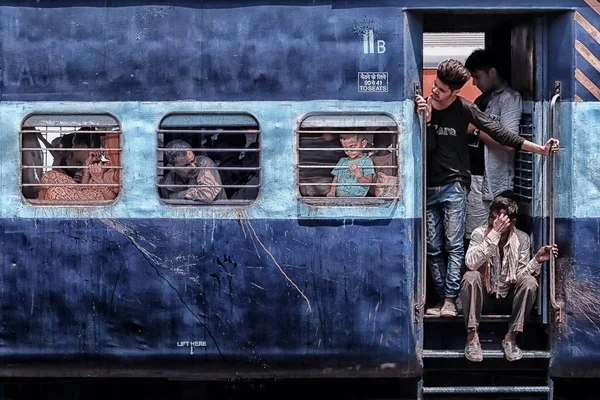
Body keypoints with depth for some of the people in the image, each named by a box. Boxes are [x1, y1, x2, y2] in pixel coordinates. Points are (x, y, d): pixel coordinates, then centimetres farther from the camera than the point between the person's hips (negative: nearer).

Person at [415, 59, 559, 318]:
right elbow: (425, 149, -4)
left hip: (453, 187, -3)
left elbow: (498, 132, -7)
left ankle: (450, 300, -10)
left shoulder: (464, 109, -6)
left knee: (454, 245, -9)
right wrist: (426, 120, -22)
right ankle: (442, 298, 5)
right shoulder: (422, 107, 1)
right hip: (428, 188, 3)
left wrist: (540, 149, -12)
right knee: (433, 249, 1)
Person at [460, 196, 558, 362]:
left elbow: (520, 274, -13)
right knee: (470, 277, -32)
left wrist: (537, 260, -31)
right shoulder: (480, 233, -13)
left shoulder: (522, 238, -8)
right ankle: (472, 335, -26)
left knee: (530, 282, -27)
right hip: (485, 293, -2)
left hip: (509, 294, 2)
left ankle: (511, 336, -21)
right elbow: (471, 263, -32)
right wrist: (494, 234, -36)